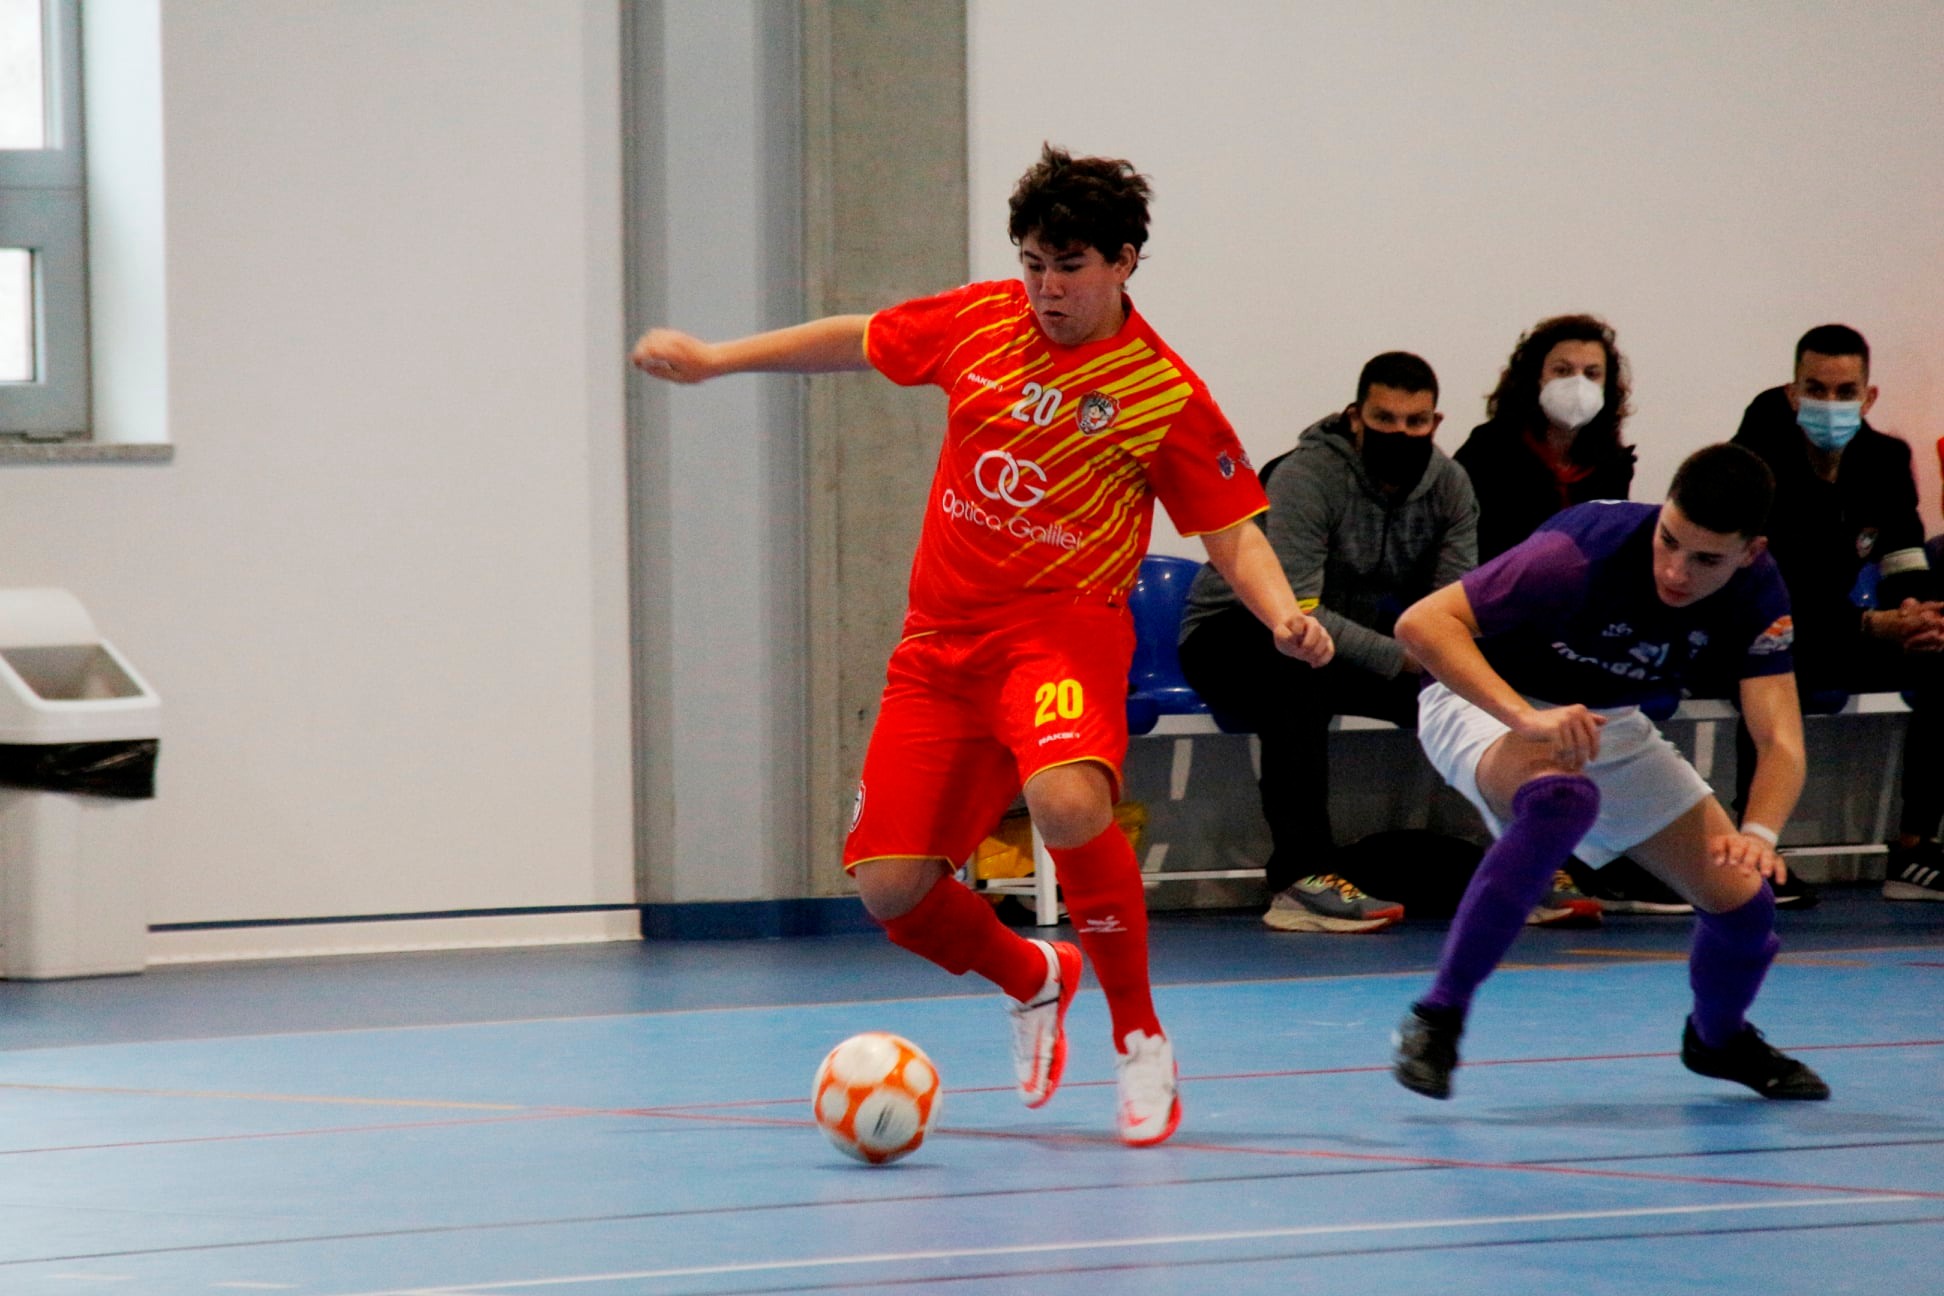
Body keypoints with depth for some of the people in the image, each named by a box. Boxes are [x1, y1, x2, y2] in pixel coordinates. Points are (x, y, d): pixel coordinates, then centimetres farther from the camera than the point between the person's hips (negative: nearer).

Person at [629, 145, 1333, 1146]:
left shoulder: (1164, 395, -7)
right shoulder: (978, 322, 5)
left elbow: (1231, 532, -5)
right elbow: (858, 342, 21)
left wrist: (1284, 616, -23)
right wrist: (714, 359, 20)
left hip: (1062, 624, -5)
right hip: (942, 637, 5)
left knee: (1068, 802, -36)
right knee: (889, 887, -3)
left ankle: (1139, 1037, -17)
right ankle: (1033, 978, 29)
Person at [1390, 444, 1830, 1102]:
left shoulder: (1757, 593, -18)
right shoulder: (1586, 551, -34)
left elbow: (1780, 738, -21)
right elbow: (1422, 623, -38)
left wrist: (1759, 834, -42)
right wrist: (1525, 717, -50)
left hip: (1610, 725, 6)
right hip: (1484, 702, -6)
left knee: (1743, 896, -3)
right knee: (1562, 798, -40)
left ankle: (1717, 1038, 32)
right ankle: (1437, 1017, -28)